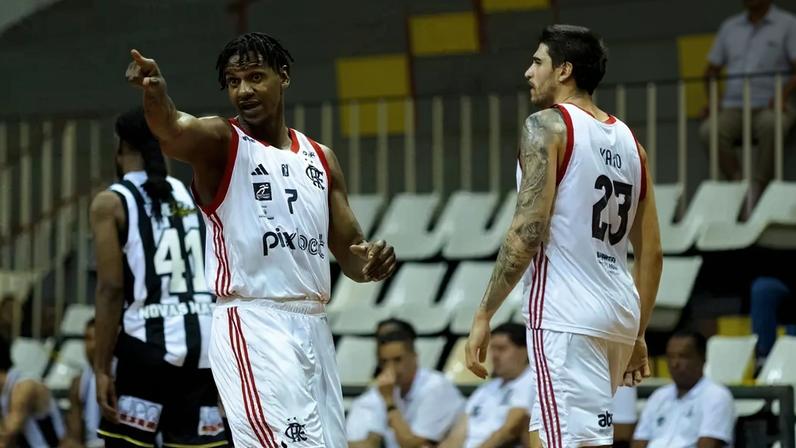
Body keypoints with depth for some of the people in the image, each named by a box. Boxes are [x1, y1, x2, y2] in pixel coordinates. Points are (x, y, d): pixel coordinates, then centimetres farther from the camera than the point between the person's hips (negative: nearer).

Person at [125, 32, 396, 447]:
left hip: (313, 329, 7)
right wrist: (155, 93, -48)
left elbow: (348, 250, 19)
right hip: (252, 328, -7)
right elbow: (172, 131, -25)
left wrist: (370, 260, -5)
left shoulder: (320, 158, 16)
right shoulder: (220, 143, -1)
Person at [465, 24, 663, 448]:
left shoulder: (547, 126, -6)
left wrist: (483, 315, -11)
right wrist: (638, 334, 25)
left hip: (565, 316, -8)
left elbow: (527, 232, -15)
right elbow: (651, 253, 18)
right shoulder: (628, 139, 16)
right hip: (619, 314, 8)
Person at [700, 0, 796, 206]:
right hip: (733, 108, 3)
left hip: (769, 106, -3)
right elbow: (711, 70, 23)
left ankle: (757, 188, -29)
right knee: (709, 130, -29)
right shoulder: (730, 27, 21)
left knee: (770, 125, -39)